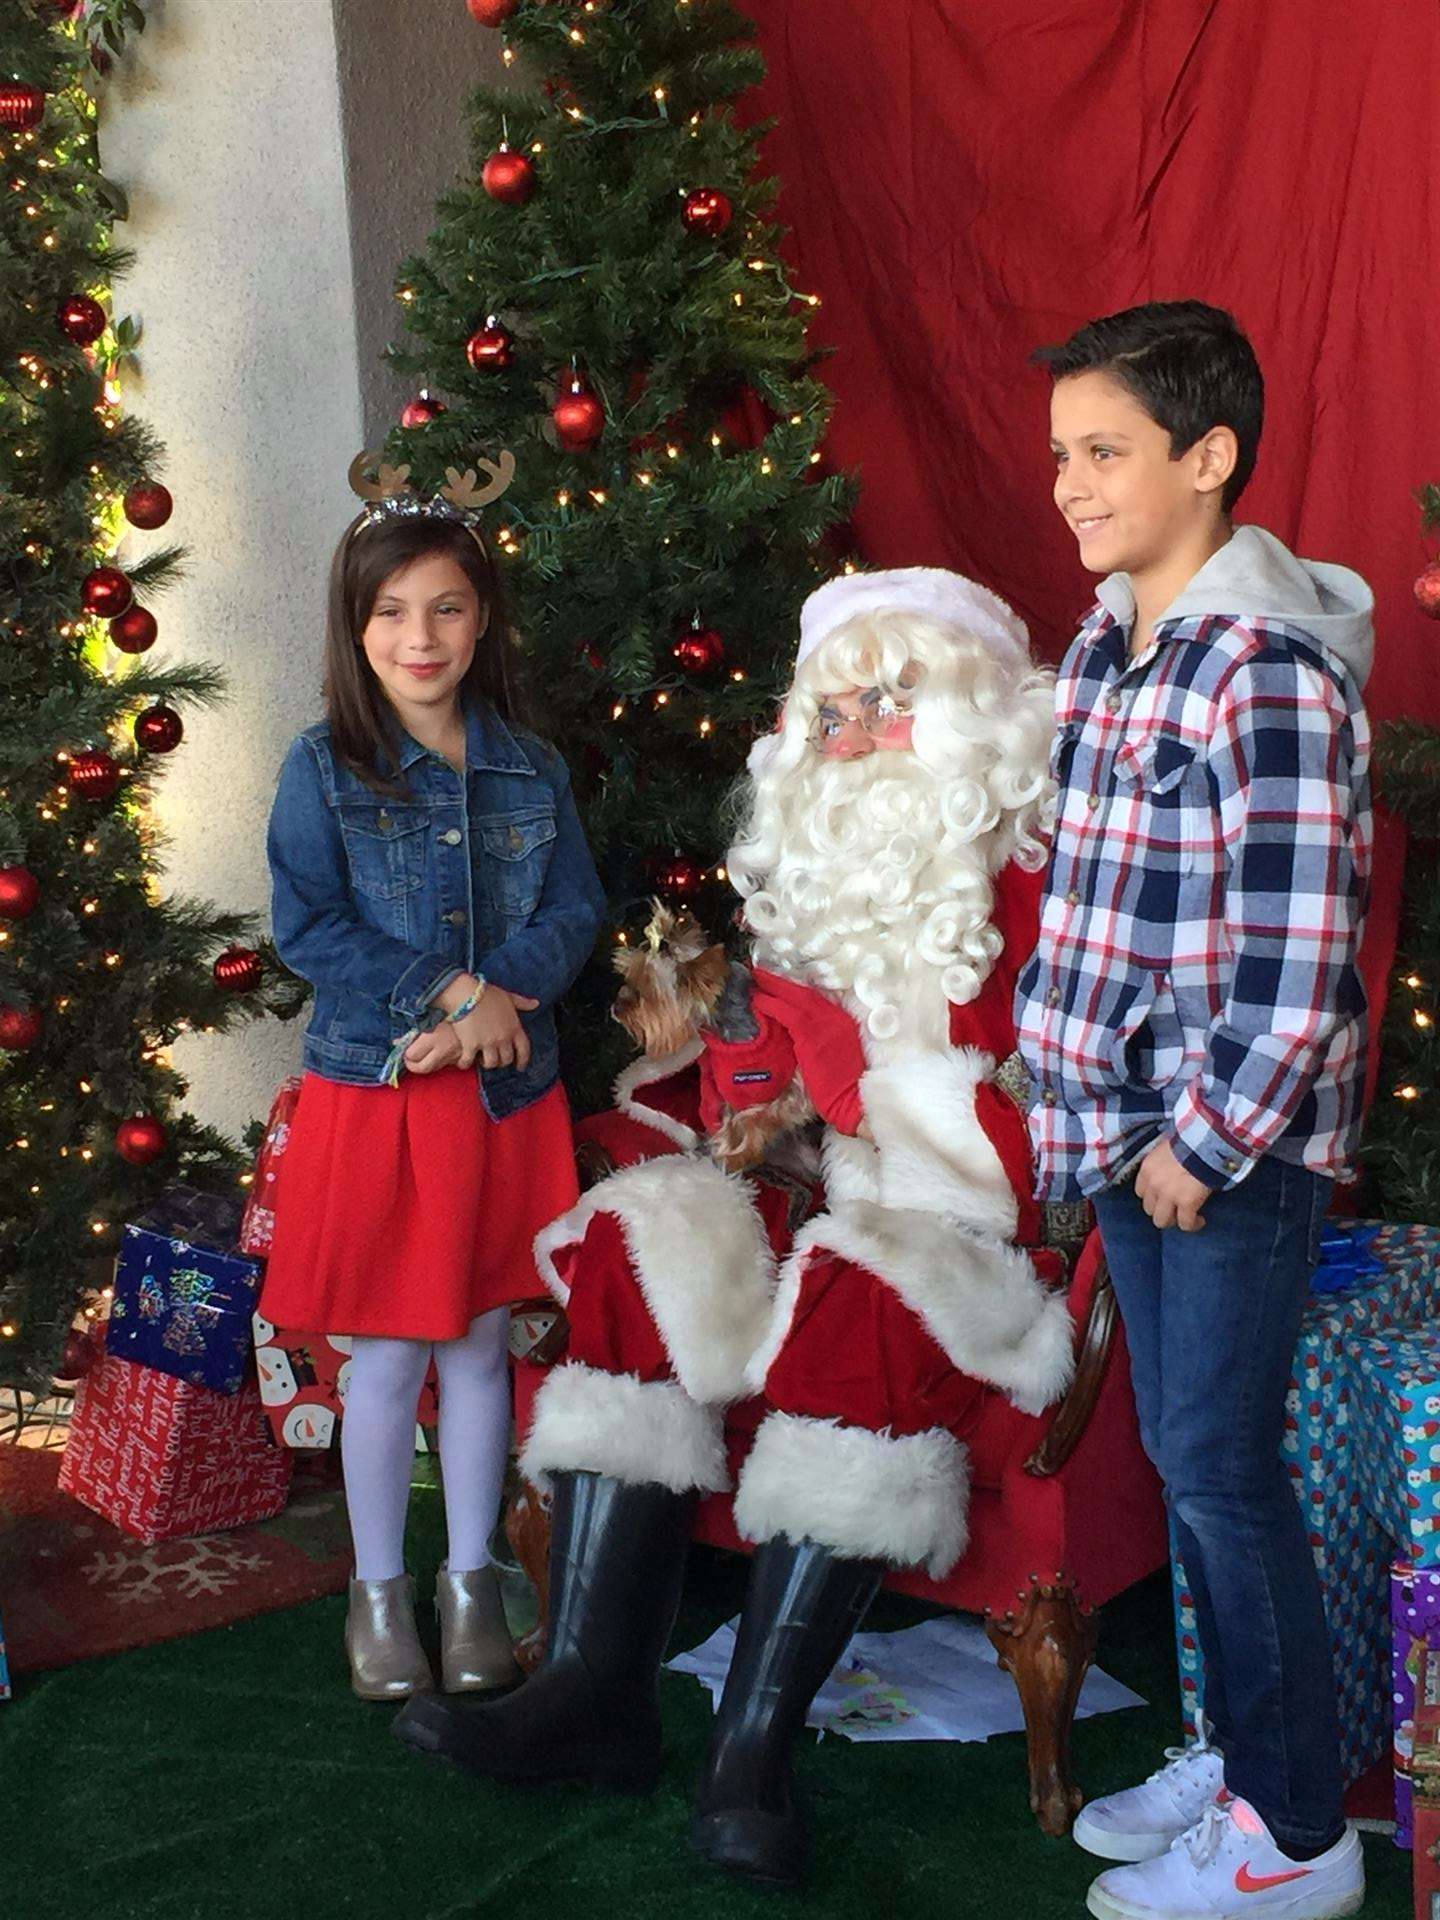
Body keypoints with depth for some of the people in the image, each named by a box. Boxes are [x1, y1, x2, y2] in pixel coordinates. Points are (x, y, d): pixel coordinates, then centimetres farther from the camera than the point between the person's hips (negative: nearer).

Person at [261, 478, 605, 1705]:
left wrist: (495, 1000, -17)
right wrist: (443, 991, -18)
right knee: (388, 1357, 5)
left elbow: (575, 911, 1)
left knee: (482, 1346, 11)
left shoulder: (531, 769, 4)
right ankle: (379, 1590, 22)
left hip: (506, 1094, 3)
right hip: (372, 1092, -2)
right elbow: (307, 925, -9)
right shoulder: (326, 767, -4)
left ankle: (473, 1582, 25)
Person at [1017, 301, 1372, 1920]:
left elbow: (1298, 965, -21)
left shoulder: (1268, 675, -19)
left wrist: (1204, 1144, -15)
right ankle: (1238, 1750, 34)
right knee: (1183, 1454, 17)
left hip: (1235, 1148, -8)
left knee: (1219, 1466, 1)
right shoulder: (1102, 649, 8)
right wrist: (1083, 1093, 12)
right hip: (1129, 1126, 8)